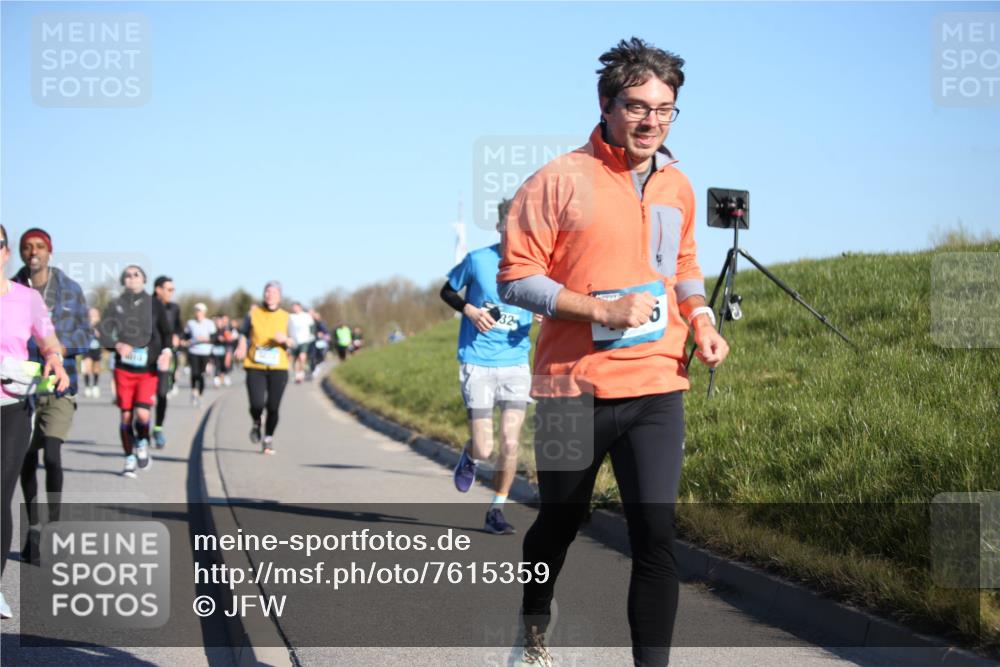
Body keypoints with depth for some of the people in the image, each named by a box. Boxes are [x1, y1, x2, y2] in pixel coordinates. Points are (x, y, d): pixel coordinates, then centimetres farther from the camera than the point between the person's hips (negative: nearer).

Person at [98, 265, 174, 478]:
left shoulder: (155, 305, 5)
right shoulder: (115, 306, 5)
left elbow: (167, 332, 10)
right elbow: (103, 333, -1)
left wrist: (166, 351, -8)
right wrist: (117, 345, -19)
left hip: (148, 368, -1)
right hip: (123, 368, 1)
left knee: (142, 413, -16)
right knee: (126, 415, 4)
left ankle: (142, 444, 14)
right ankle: (129, 459, 18)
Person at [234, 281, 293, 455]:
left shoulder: (286, 317, 4)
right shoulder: (254, 313, 4)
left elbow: (294, 343, 5)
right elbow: (244, 332, 20)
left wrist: (285, 339, -16)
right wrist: (242, 345, 1)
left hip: (278, 368, 1)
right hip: (255, 367, -1)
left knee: (273, 407, -2)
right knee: (257, 405, -14)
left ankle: (268, 439, 22)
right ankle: (256, 424, 22)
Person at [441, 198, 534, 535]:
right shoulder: (477, 260, -4)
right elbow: (447, 291, 10)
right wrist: (469, 310, -9)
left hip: (516, 363, 2)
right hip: (477, 363, -2)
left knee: (510, 444, -6)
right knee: (484, 449, -6)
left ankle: (497, 510, 14)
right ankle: (469, 455, 32)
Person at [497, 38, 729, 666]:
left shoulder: (677, 186, 9)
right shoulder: (562, 179, -8)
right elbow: (516, 277, -9)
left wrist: (700, 318, 5)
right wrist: (602, 310, -19)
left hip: (657, 387, 3)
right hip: (574, 389, -3)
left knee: (656, 537, -8)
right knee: (560, 524, 15)